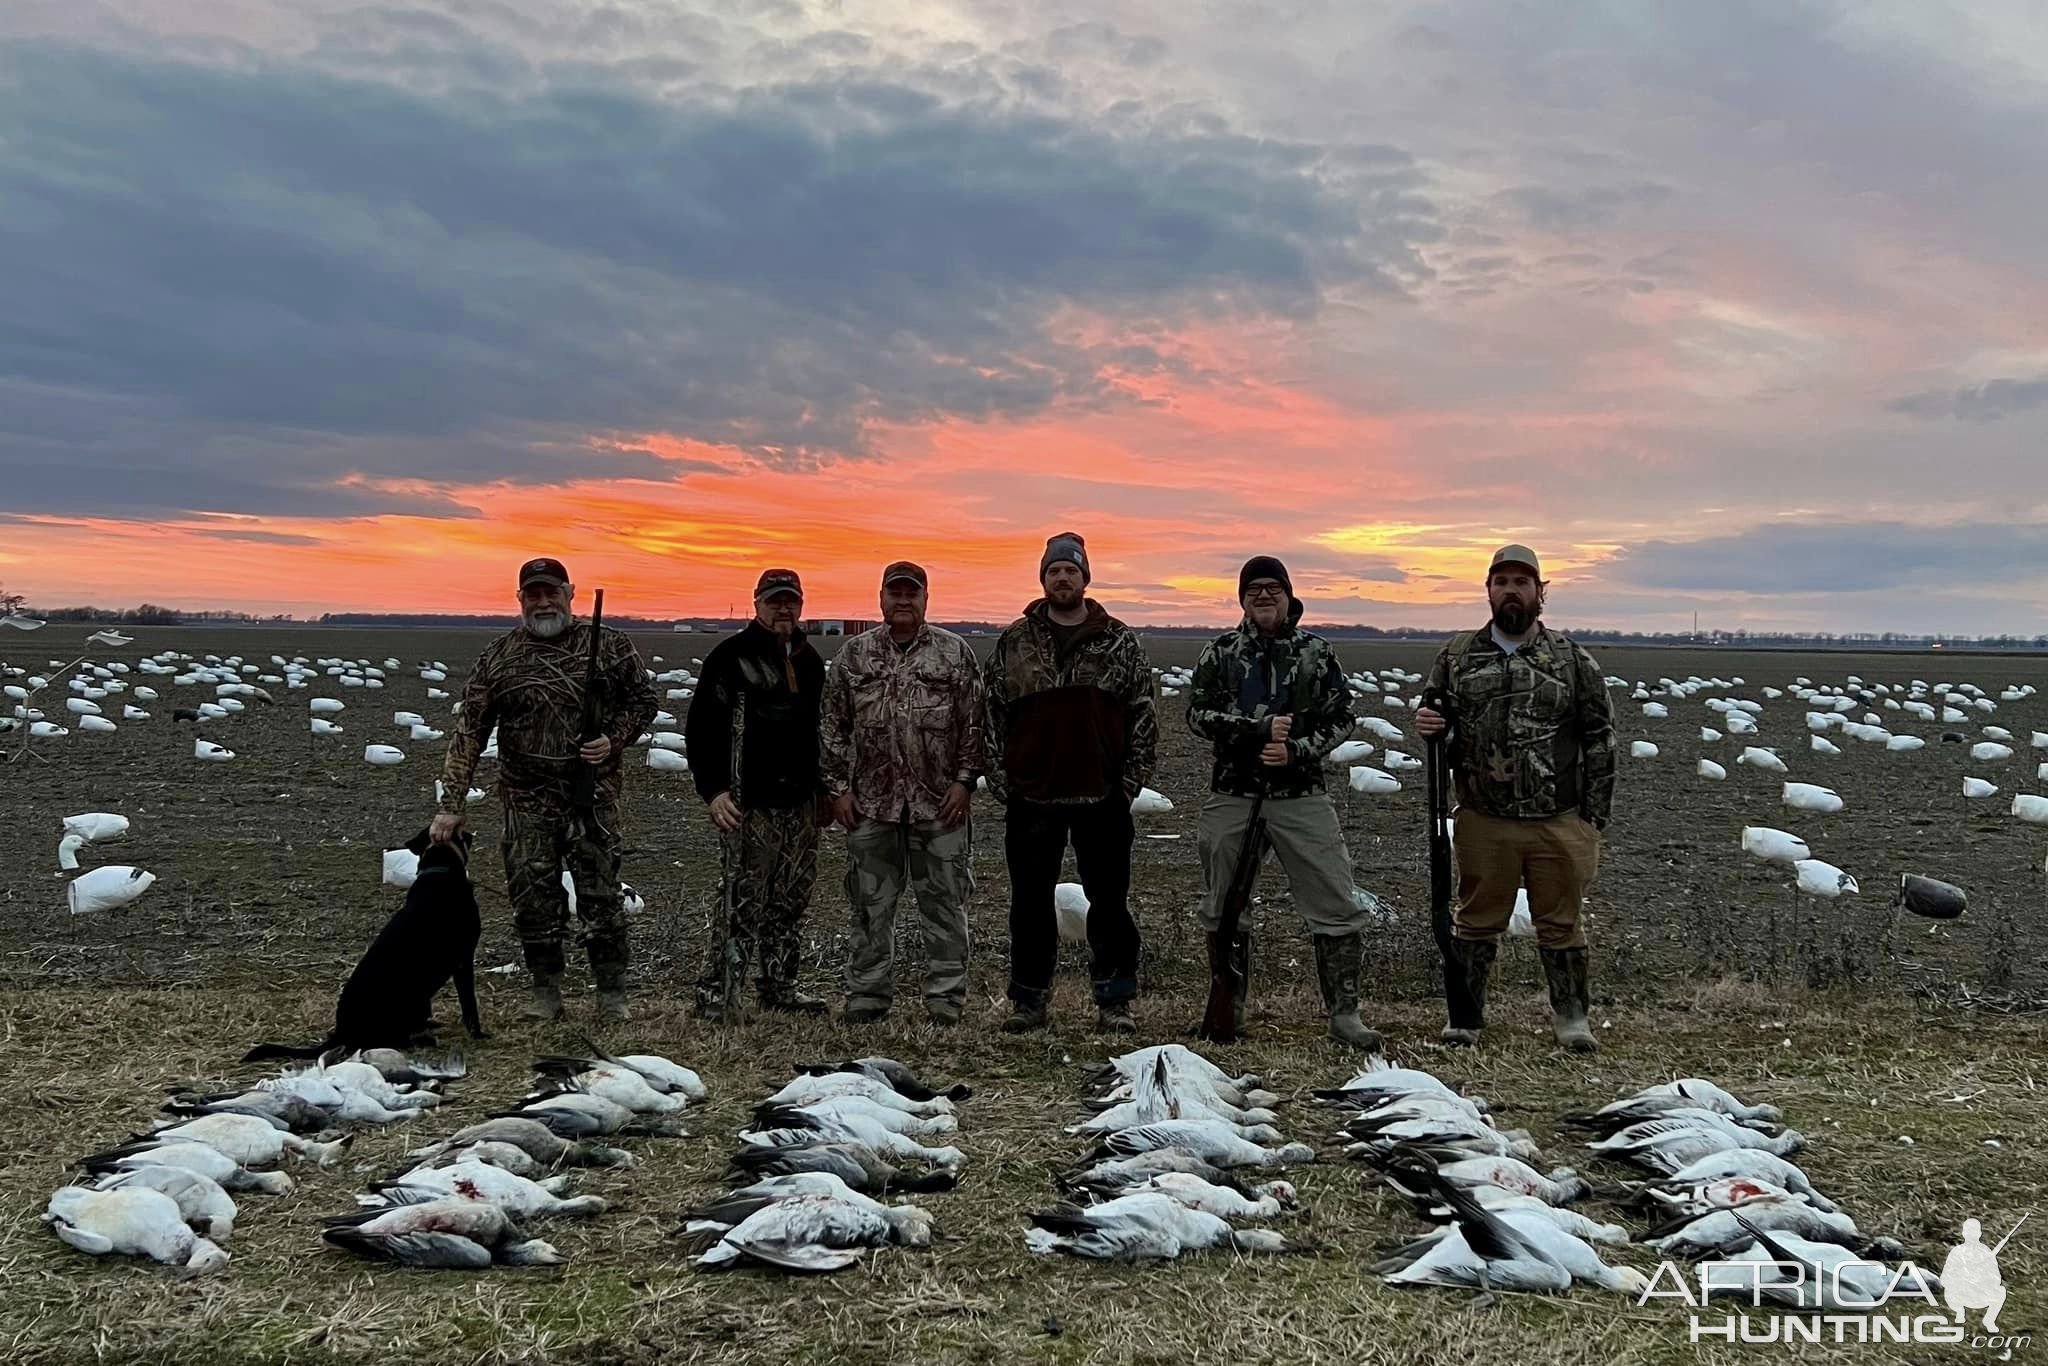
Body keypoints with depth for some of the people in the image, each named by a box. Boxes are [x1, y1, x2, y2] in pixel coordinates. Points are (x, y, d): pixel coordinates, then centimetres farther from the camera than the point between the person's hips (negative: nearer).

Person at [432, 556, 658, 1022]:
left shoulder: (609, 646, 1)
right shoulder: (498, 657, 2)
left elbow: (644, 700, 10)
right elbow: (468, 732, -1)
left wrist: (615, 740, -9)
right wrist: (451, 805, -6)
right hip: (526, 798, 2)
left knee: (601, 893, -2)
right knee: (532, 897, 4)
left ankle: (612, 996, 10)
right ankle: (546, 993, 19)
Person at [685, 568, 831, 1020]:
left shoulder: (810, 661, 15)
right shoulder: (731, 656, -5)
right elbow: (701, 726, -7)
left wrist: (823, 791, 20)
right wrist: (712, 790, -13)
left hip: (800, 802, 7)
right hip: (748, 804, -7)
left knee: (791, 901, 11)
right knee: (741, 902, -8)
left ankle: (779, 987, 22)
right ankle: (716, 995, 0)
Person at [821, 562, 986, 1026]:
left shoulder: (955, 652, 3)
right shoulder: (854, 654, 7)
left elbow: (974, 724, 2)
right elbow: (834, 726, 9)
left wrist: (964, 781, -5)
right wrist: (838, 787, 3)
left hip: (939, 804, -1)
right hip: (871, 803, 2)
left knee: (944, 905, 3)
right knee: (869, 907, 8)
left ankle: (945, 1001, 12)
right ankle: (866, 998, 19)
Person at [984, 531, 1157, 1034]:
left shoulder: (1120, 642, 4)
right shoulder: (1014, 642, 6)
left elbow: (1143, 717, 3)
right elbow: (992, 714, 7)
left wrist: (1130, 782, -3)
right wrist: (1000, 781, 0)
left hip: (1102, 795, -1)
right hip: (1031, 795, 1)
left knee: (1109, 901, 4)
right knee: (1031, 902, 8)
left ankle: (1114, 1002, 14)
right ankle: (1028, 1000, 18)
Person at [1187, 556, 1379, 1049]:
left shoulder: (1317, 651, 4)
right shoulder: (1220, 651, 4)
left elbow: (1341, 719, 2)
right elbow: (1198, 713, -5)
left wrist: (1296, 750, -14)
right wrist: (1261, 728, -15)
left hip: (1300, 795, -1)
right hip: (1231, 794, 1)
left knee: (1336, 907, -4)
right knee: (1224, 911, 10)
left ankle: (1343, 1013, 6)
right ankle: (1229, 1009, 24)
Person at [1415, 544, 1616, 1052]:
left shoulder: (1571, 659, 1)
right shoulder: (1458, 655, 4)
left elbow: (1599, 739, 3)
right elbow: (1434, 718, 15)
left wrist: (1593, 819, 0)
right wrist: (1426, 725, -11)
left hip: (1559, 823, -1)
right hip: (1483, 822, 1)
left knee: (1561, 924, 9)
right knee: (1476, 921, 10)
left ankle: (1570, 1017, 25)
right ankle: (1465, 1018, 21)